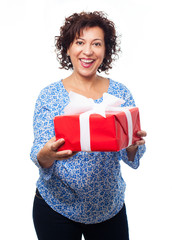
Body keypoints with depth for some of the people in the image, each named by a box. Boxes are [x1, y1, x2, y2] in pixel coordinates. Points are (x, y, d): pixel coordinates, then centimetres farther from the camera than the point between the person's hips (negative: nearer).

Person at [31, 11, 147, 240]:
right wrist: (46, 155, -33)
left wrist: (133, 146, -26)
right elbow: (39, 157, -10)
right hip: (56, 206, -2)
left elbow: (130, 158, -3)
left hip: (110, 207, 2)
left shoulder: (120, 93, -3)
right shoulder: (49, 96, -8)